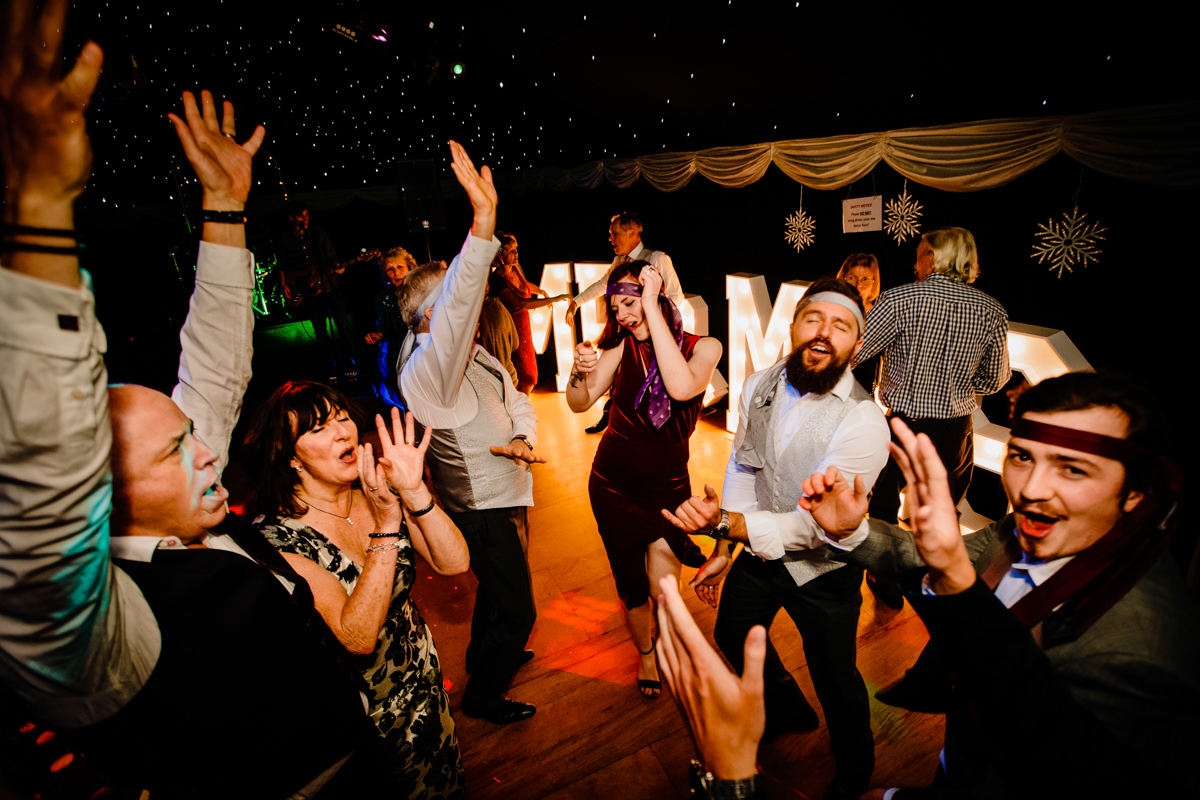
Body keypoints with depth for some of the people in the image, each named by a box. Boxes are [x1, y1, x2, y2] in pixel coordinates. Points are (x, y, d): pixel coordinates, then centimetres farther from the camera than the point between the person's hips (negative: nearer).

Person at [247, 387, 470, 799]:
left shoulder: (375, 494, -9)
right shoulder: (276, 537, -24)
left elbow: (454, 563, -16)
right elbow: (358, 638, -31)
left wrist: (413, 491, -30)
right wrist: (386, 527, -36)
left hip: (425, 688, 5)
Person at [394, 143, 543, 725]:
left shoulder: (474, 355, 3)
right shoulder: (424, 372, -28)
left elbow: (516, 400, 8)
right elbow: (454, 314, -47)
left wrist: (524, 438, -15)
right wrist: (483, 223, -56)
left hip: (502, 495, 9)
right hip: (483, 508, -9)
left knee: (500, 587, 29)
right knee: (516, 606, 5)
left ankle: (487, 656, 54)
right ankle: (483, 695, 28)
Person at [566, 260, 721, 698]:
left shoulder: (703, 347, -12)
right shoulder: (622, 346, -8)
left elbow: (681, 388, -33)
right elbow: (580, 403, -10)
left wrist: (652, 307, -30)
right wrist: (580, 371, -32)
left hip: (668, 486, -1)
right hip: (613, 484, 1)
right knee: (632, 586, 9)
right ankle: (645, 653, 40)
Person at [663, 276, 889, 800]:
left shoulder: (863, 423, -29)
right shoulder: (760, 385, -10)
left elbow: (813, 525, -31)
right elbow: (741, 468, 0)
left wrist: (723, 523, -45)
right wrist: (723, 549, 3)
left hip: (823, 567, -6)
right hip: (759, 547, 6)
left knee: (834, 678, 12)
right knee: (732, 634, 24)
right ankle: (788, 709, 56)